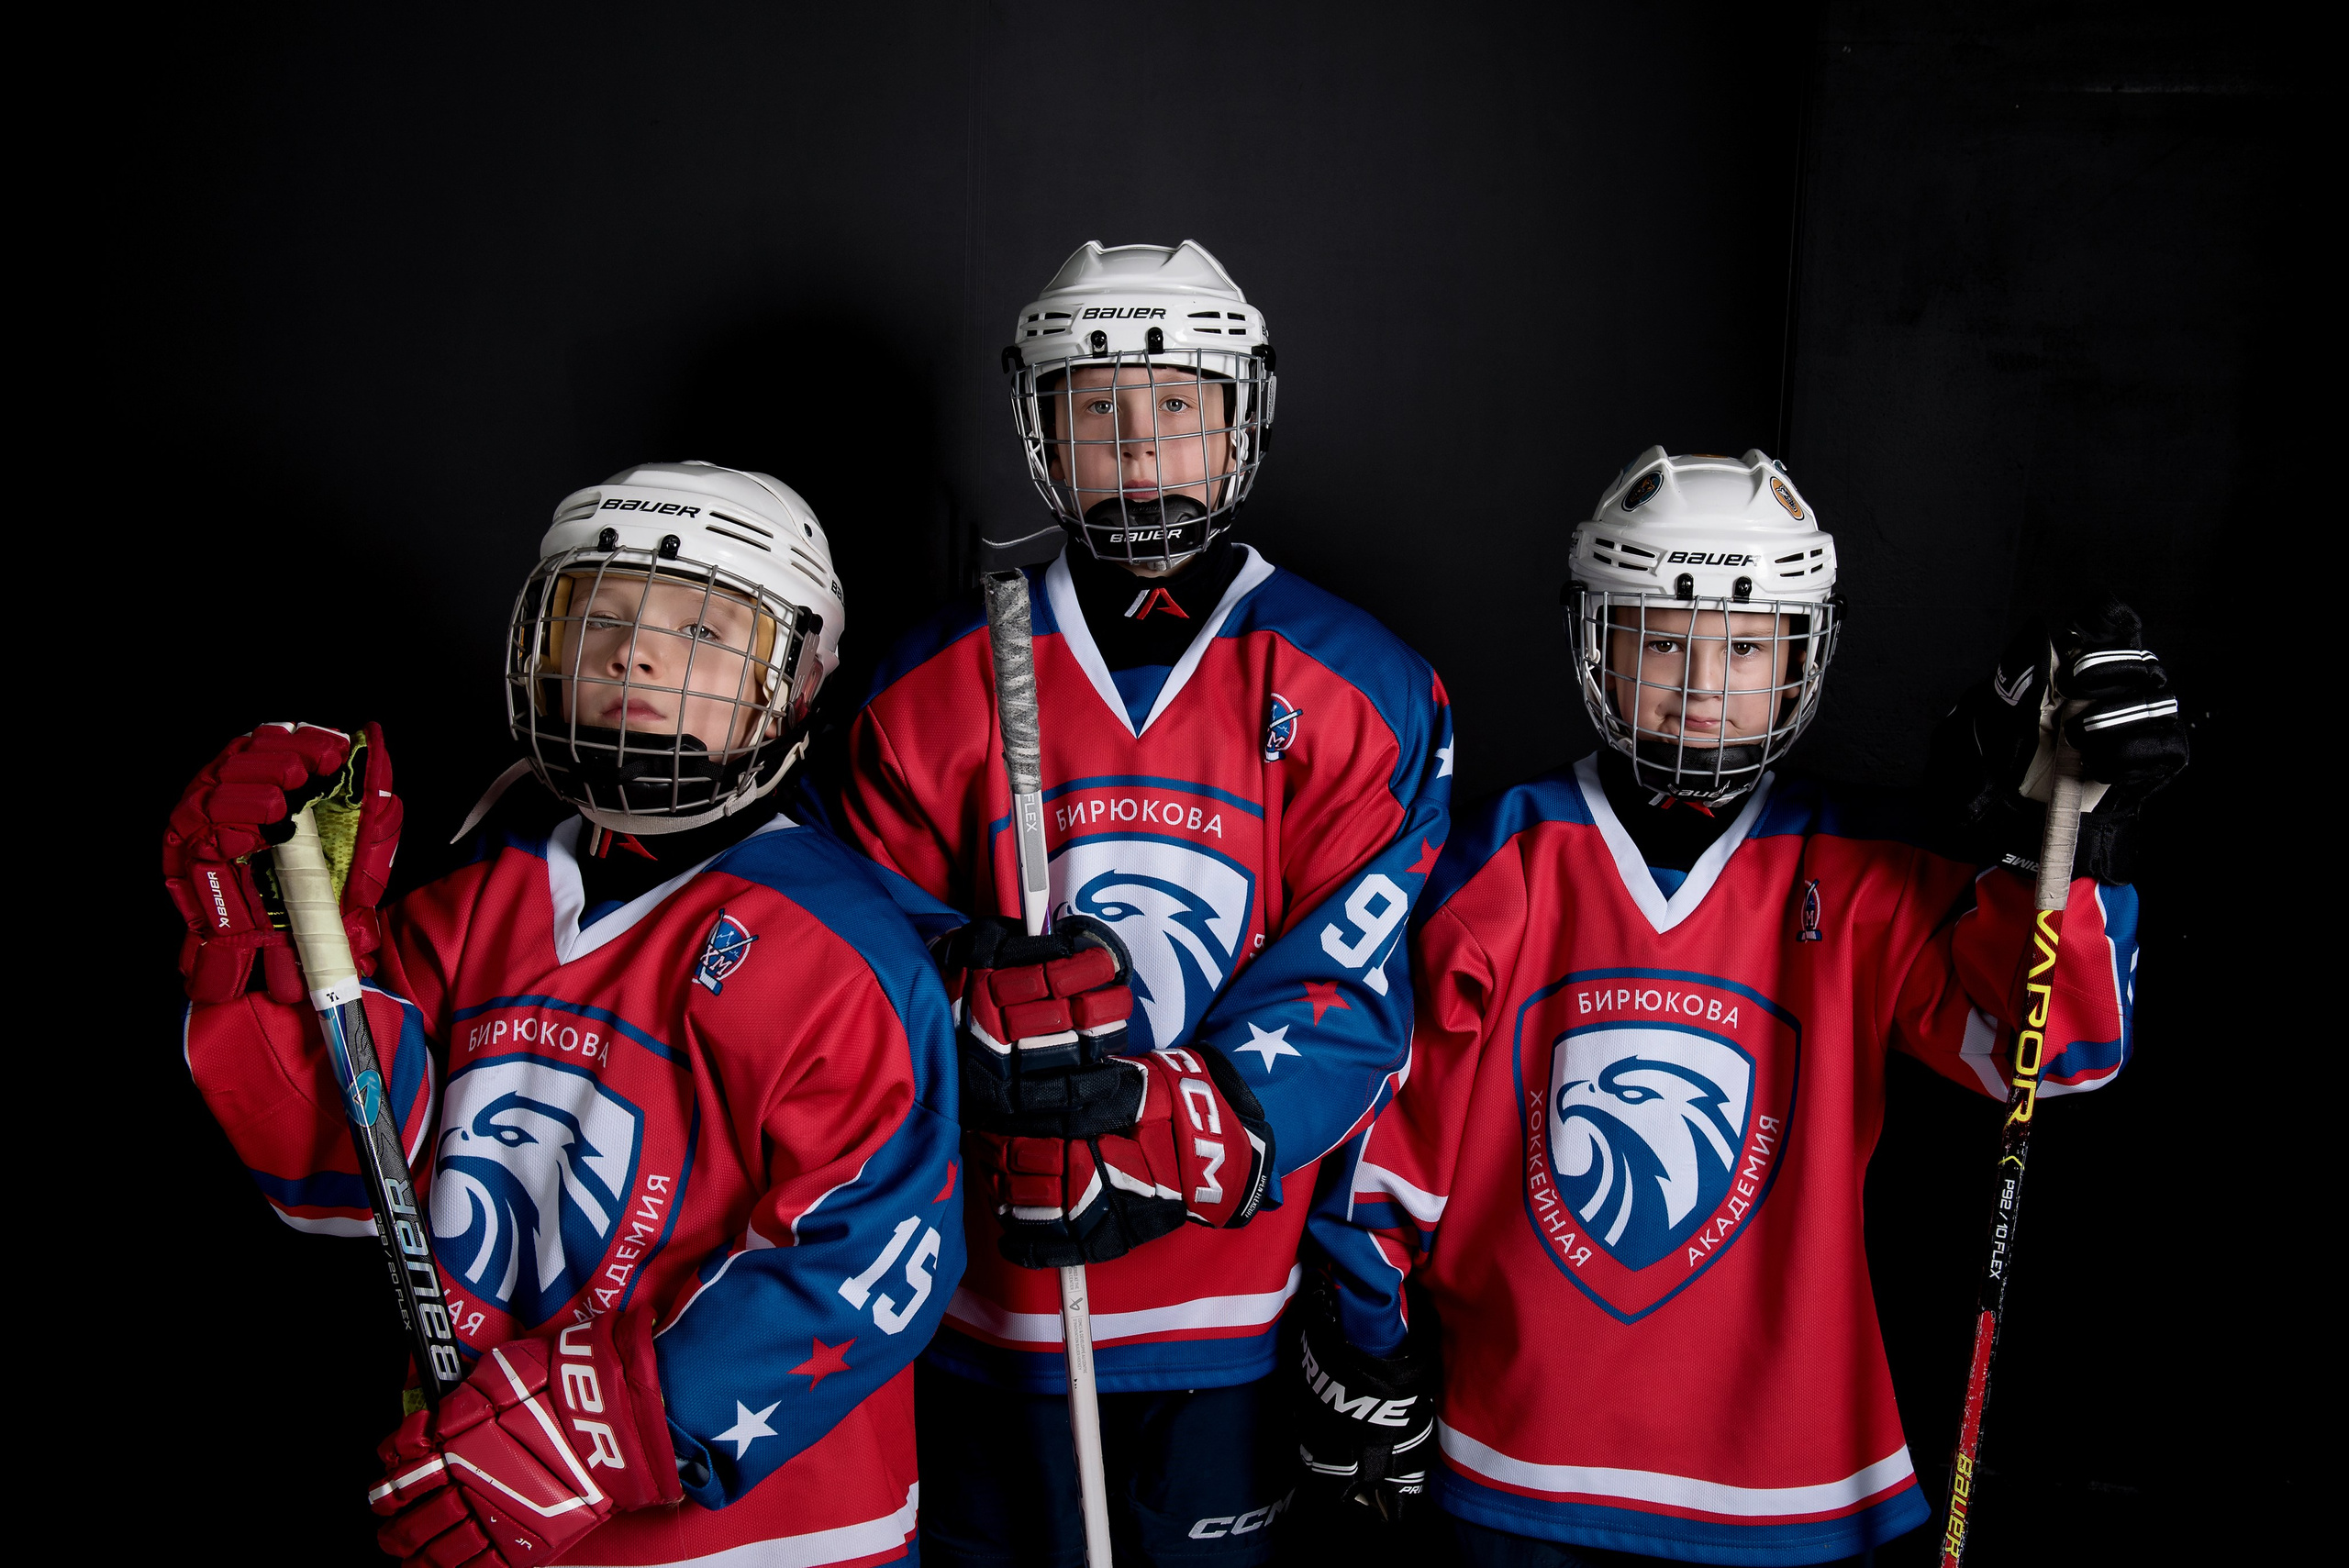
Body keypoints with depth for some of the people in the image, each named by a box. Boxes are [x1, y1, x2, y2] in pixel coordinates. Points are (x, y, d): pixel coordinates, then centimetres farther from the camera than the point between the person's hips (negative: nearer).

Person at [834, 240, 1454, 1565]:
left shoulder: (1360, 694, -5)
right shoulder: (939, 688, 0)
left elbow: (1348, 993, -12)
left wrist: (1172, 1147, -25)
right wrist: (982, 1014, -22)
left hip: (1238, 1304, -1)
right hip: (996, 1294, 1)